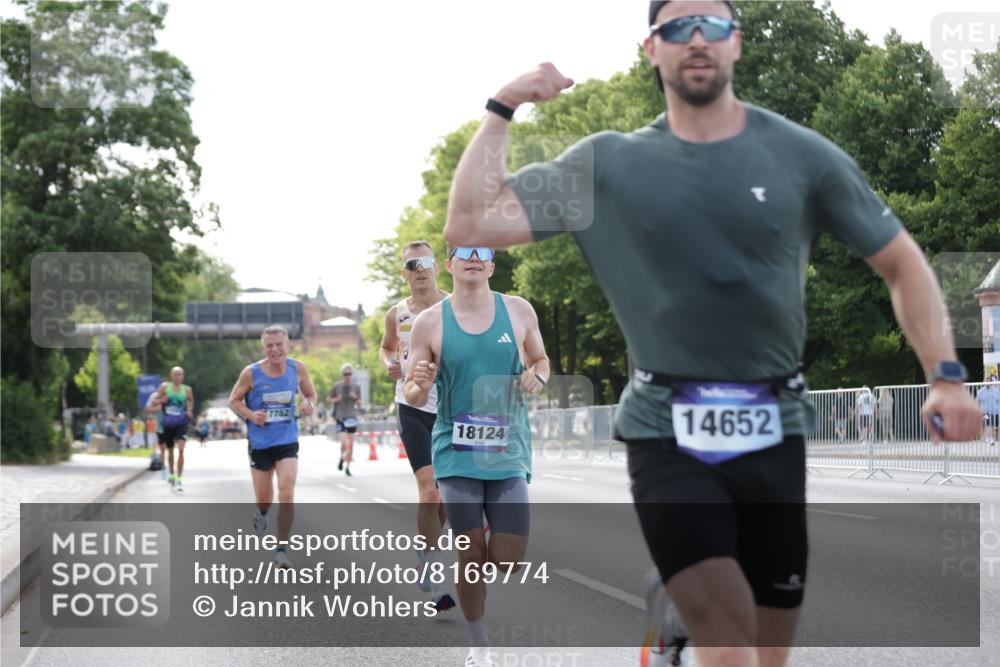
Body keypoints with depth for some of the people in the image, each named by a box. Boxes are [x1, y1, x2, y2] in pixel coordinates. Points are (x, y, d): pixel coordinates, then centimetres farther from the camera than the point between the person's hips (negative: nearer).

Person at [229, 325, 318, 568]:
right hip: (260, 442, 0)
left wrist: (310, 405, -14)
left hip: (287, 441, 0)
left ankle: (281, 550, -5)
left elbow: (311, 395, 10)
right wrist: (251, 414, -19)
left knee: (286, 493, -16)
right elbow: (234, 400, 0)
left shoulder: (297, 369, -5)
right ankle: (261, 514, 50)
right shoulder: (251, 373, -11)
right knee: (264, 499, 11)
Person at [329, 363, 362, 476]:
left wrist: (355, 398, -11)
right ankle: (342, 458, 15)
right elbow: (330, 399, 8)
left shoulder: (355, 387, 4)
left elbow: (359, 402, 10)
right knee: (345, 443, -16)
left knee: (351, 444, 4)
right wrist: (336, 399, -13)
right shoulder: (336, 387, -3)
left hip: (352, 417, 3)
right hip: (340, 417, -3)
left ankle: (348, 467, 17)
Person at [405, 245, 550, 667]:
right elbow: (412, 397, 2)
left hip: (508, 451, 2)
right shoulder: (429, 322, -2)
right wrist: (419, 387, -22)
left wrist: (538, 376, -6)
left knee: (508, 561, -5)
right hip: (457, 453, -1)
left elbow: (540, 360, 18)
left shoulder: (518, 311, 2)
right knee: (470, 554, -1)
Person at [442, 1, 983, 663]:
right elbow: (469, 225, -1)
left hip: (773, 433, 2)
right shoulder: (608, 164, 2)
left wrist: (946, 375, -5)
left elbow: (903, 264, 8)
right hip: (667, 435, -2)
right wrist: (503, 109, -5)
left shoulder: (802, 156, 1)